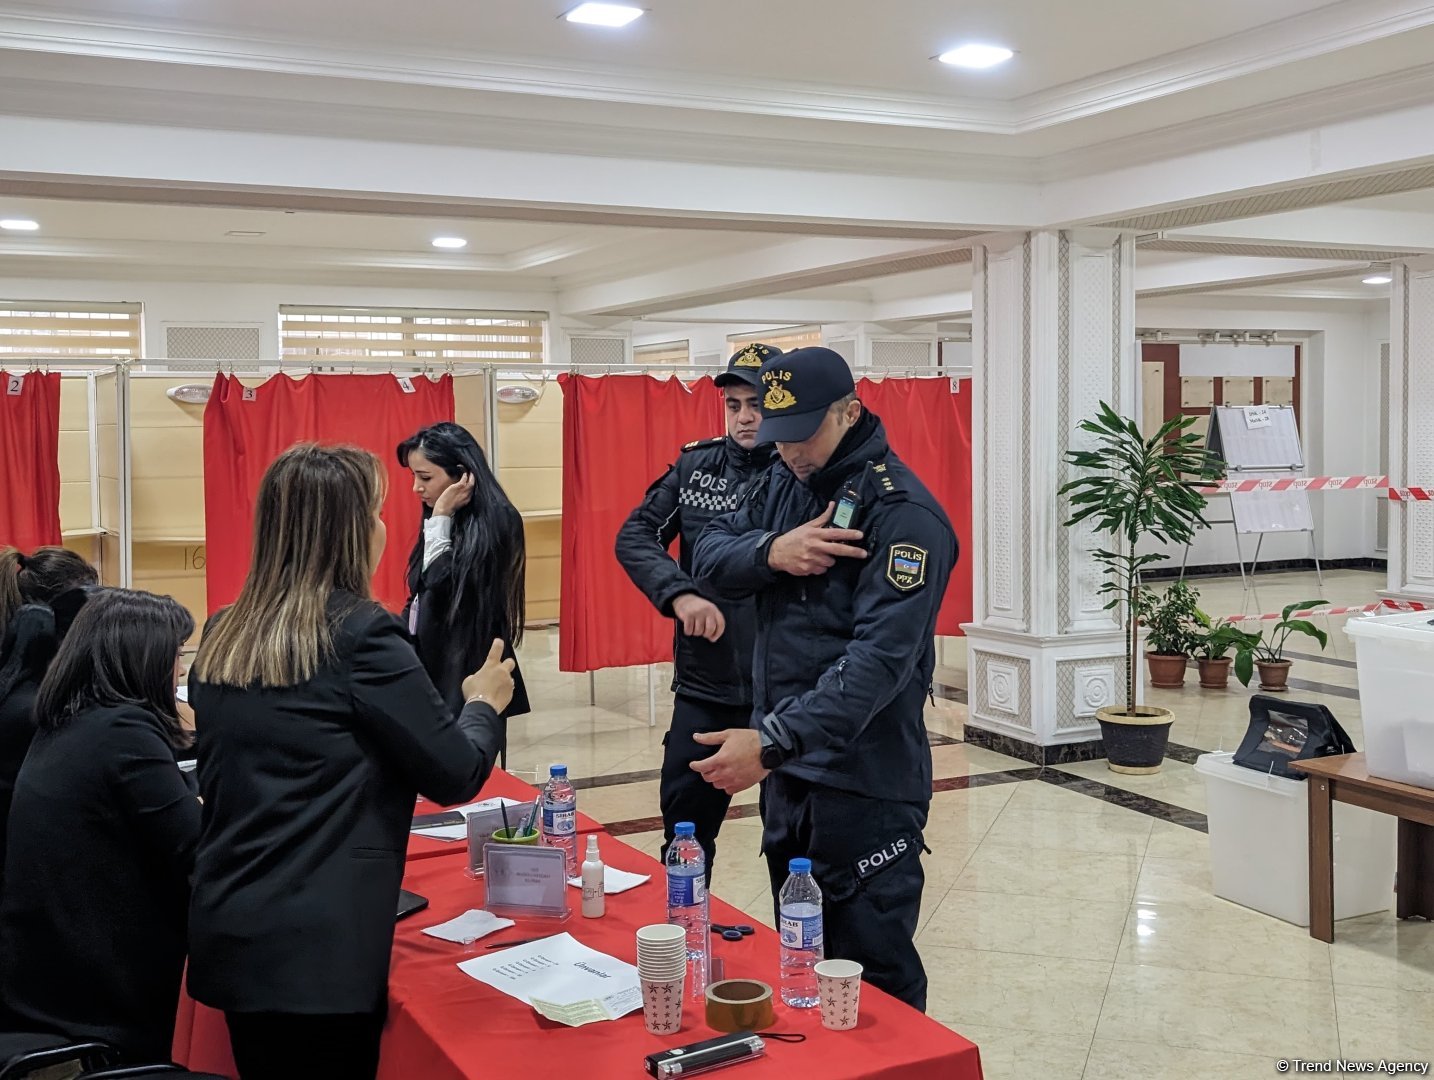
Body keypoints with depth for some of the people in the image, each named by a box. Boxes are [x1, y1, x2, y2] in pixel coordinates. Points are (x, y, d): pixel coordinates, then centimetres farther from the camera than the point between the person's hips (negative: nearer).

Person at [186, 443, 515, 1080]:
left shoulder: (222, 639, 6)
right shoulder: (360, 635, -14)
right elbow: (455, 776, -9)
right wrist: (484, 704, 10)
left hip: (226, 930, 7)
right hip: (318, 948, -7)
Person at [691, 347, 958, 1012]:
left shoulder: (902, 513, -17)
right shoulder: (785, 483, 8)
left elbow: (882, 657, -27)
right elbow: (709, 555, 5)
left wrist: (773, 740, -35)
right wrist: (771, 552, -17)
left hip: (865, 785, -8)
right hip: (786, 768, 8)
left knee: (873, 973, 0)